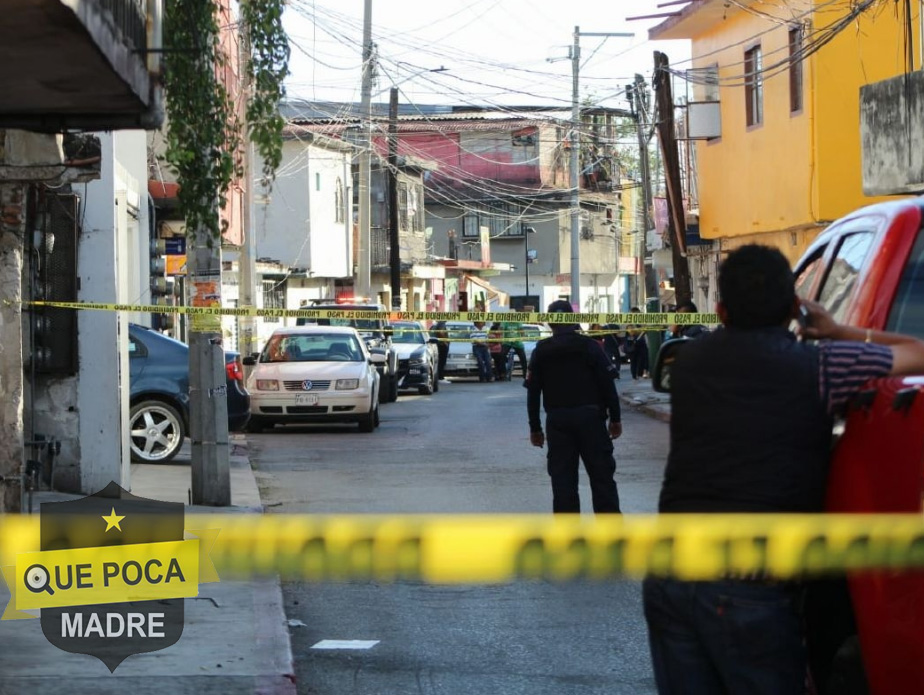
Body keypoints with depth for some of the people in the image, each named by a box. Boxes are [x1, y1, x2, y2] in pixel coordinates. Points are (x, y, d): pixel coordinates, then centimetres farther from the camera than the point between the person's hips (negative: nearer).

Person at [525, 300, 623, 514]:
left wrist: (535, 428, 10)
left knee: (562, 479, 4)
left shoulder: (541, 351, 4)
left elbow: (533, 392, 4)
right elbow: (607, 384, -5)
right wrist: (615, 418, 2)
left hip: (557, 421, 1)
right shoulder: (589, 346, -1)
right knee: (602, 476, 3)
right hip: (590, 417, -1)